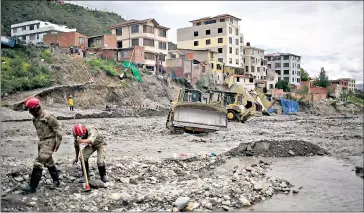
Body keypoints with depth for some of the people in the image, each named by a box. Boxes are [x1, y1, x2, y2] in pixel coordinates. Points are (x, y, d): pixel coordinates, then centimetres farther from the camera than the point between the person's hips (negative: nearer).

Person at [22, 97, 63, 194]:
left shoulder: (48, 117, -19)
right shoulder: (35, 118, 7)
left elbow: (58, 129, -15)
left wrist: (58, 142, -14)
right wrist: (40, 141, 21)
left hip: (49, 142, -9)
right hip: (42, 142, 9)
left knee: (38, 163, -11)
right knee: (48, 163, 16)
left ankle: (32, 186, -4)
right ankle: (56, 181, 30)